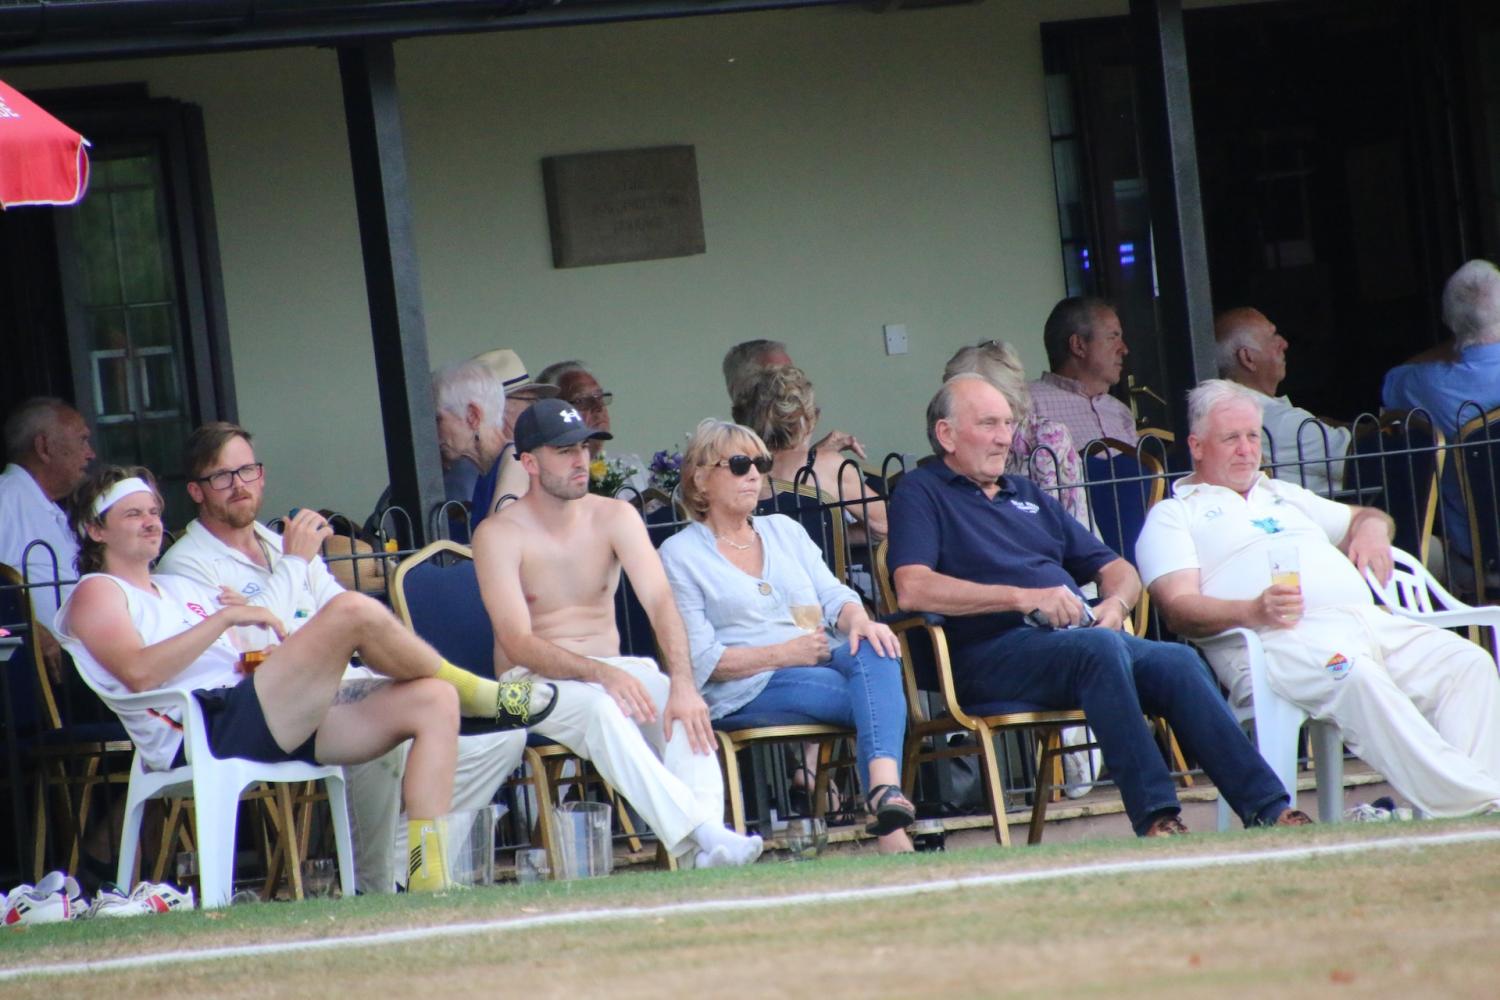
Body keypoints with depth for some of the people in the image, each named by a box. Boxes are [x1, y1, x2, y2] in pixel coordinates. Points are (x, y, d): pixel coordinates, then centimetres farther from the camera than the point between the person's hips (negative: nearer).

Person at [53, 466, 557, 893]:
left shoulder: (181, 587, 34)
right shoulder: (95, 593, 9)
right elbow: (138, 672, -13)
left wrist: (273, 640, 5)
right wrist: (225, 617, -14)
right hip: (207, 730, -9)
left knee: (433, 701, -7)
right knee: (354, 611, -23)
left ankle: (427, 877, -18)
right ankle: (486, 696, -1)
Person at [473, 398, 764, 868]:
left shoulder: (615, 517, 2)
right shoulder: (499, 534, -8)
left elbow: (659, 600, -13)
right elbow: (518, 643, -18)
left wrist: (682, 684, -31)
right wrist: (599, 674, -34)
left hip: (610, 667, 4)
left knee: (683, 707, -29)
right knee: (599, 706, -37)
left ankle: (706, 837, -47)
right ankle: (694, 837, -50)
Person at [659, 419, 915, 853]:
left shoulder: (784, 530, 23)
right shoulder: (680, 553, 5)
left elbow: (833, 595, 13)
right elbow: (700, 660, -4)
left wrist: (859, 621, -12)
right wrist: (784, 654, -16)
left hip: (819, 660, 5)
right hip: (748, 689, -5)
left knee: (875, 652, -33)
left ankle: (885, 787, -54)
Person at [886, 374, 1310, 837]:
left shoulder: (1027, 495, 30)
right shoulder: (921, 494, 8)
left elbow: (1117, 569, 29)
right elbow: (912, 590, -12)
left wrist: (1116, 604, 3)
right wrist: (1025, 597, -17)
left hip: (1076, 636, 6)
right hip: (994, 651, -6)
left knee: (1177, 661, -20)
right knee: (1100, 648, -34)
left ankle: (1268, 809, -26)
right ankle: (1154, 816, -38)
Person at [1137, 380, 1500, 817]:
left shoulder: (1284, 495, 35)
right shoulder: (1174, 515, 15)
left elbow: (1364, 517, 46)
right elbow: (1180, 609, 0)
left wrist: (1372, 528, 19)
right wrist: (1253, 611, -19)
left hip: (1368, 619, 7)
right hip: (1279, 640, -7)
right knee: (1355, 676, -38)